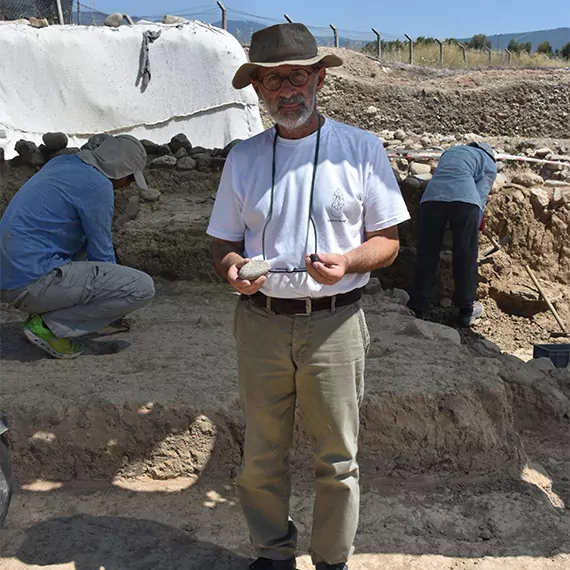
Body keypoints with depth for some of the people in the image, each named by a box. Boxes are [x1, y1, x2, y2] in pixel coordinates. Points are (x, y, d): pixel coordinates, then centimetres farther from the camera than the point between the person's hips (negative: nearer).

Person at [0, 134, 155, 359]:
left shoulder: (62, 163, 17)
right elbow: (102, 254, -4)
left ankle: (42, 311, 16)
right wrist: (115, 290, 17)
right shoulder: (98, 186, -11)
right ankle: (50, 326, -7)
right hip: (34, 280, -10)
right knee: (143, 287, -12)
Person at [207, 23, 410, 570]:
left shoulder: (361, 149, 0)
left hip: (334, 323, -2)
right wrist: (232, 268, -12)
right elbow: (225, 243, 12)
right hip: (260, 322, 3)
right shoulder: (243, 157, 8)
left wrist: (347, 262, -19)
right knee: (261, 456, 12)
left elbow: (387, 241, 2)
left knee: (337, 458, 8)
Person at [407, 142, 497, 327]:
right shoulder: (489, 164, 24)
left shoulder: (450, 151, 38)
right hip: (464, 199, -3)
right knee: (466, 257, 9)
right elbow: (481, 197, 12)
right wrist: (472, 232, 15)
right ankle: (466, 311, 20)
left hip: (431, 197, 3)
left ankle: (417, 309, 15)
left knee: (426, 256, 10)